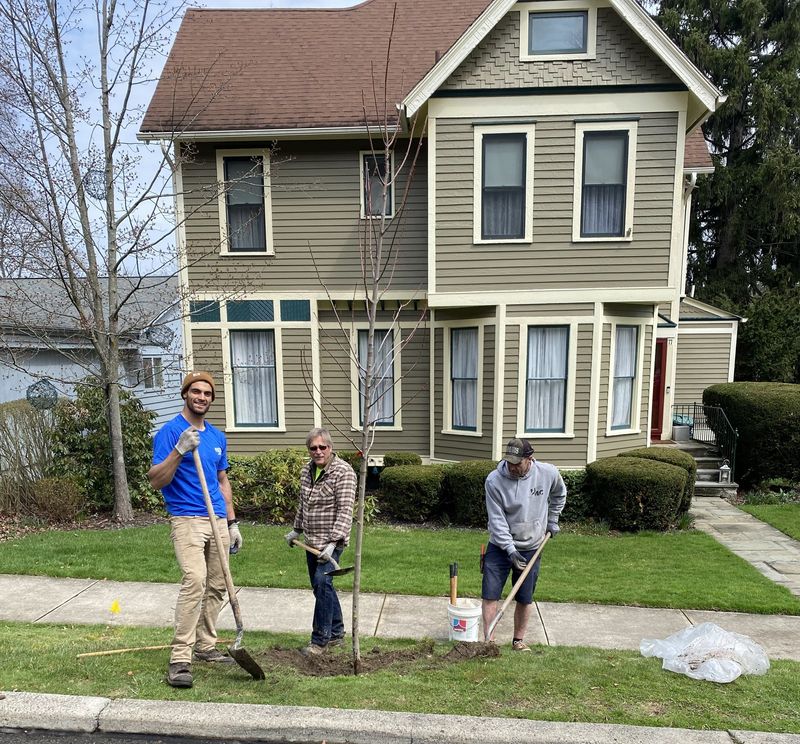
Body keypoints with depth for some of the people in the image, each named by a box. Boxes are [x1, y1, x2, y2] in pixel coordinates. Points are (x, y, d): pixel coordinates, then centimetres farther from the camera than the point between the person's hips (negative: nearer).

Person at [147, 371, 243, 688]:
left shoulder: (218, 436, 13)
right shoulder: (169, 432, -6)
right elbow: (156, 481, -12)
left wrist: (232, 523, 16)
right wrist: (179, 450, -26)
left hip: (218, 520, 7)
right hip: (187, 519, -6)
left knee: (216, 587, 11)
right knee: (195, 580, -21)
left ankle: (205, 647, 26)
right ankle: (180, 659, -13)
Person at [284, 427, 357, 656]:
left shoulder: (343, 472, -17)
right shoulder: (307, 470, 7)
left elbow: (345, 511, -22)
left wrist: (332, 543, -28)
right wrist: (297, 530, 24)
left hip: (330, 540, -7)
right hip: (311, 540, 8)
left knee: (322, 582, -13)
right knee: (320, 585, 13)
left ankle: (320, 640, 1)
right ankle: (336, 632, 28)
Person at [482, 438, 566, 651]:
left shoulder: (548, 473, -13)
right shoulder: (494, 480, -20)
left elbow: (559, 494, 12)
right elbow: (497, 520, -17)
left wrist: (552, 520, 11)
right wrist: (510, 549, -21)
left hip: (531, 548, 2)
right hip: (500, 546, -1)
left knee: (525, 599, 11)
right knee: (490, 594, -1)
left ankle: (519, 640, 30)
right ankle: (489, 640, 14)